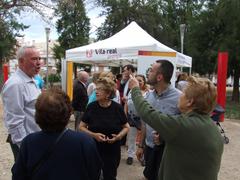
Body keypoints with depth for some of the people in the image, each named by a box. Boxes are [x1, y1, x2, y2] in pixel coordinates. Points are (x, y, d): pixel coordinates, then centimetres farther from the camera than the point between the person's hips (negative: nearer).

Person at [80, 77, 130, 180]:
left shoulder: (117, 108, -9)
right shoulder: (91, 107, -8)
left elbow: (126, 127, 3)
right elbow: (82, 127, -2)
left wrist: (119, 136, -16)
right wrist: (93, 135, -19)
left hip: (112, 151, 0)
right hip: (93, 149, 1)